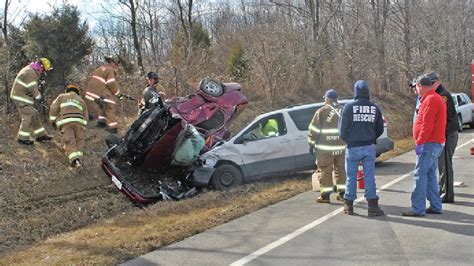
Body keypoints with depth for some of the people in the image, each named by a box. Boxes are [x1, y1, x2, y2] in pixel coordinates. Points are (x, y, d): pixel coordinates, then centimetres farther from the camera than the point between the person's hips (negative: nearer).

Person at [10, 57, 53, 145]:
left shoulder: (31, 70, 13)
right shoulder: (30, 72, -20)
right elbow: (33, 89, -20)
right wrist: (38, 96, -3)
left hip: (22, 97, 10)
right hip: (21, 97, -10)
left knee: (34, 115, 11)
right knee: (28, 117, -6)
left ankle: (40, 135, 16)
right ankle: (22, 138, 1)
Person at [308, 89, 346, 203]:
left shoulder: (322, 111, -9)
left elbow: (313, 129, -7)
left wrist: (311, 144, 2)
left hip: (326, 148, -5)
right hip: (342, 147, 5)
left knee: (325, 170, 2)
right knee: (341, 169, 15)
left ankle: (325, 195, 3)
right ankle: (342, 193, 20)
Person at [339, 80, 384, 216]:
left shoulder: (349, 107, -8)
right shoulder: (375, 108, 2)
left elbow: (343, 128, -6)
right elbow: (380, 129, 8)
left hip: (353, 147, -2)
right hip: (369, 147, 2)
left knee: (351, 176, 8)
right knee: (369, 176, 5)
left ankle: (348, 205, 17)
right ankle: (372, 206, 2)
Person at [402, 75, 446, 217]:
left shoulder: (430, 99, -15)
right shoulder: (436, 98, 18)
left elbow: (427, 125, -21)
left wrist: (420, 142, -19)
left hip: (429, 144, -10)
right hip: (435, 143, 10)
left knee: (420, 175, -9)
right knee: (430, 175, 14)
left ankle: (418, 208, -8)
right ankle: (435, 206, 19)